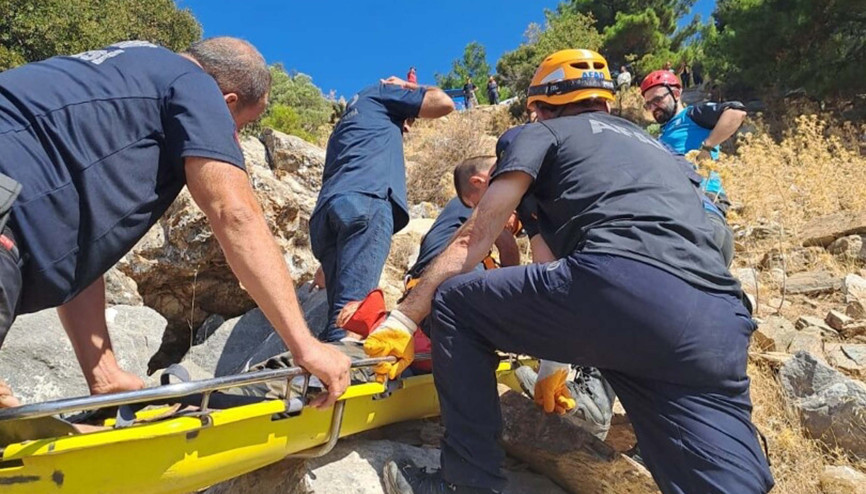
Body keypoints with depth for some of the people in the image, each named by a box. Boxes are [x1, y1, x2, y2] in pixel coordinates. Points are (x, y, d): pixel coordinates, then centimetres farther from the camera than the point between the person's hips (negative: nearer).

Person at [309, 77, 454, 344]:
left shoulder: (345, 123, 43)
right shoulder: (378, 92, 25)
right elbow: (444, 103, 19)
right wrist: (412, 88, 39)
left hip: (325, 210, 7)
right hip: (365, 199, -7)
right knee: (350, 312, -20)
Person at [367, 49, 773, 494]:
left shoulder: (543, 133, 21)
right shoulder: (652, 145, 40)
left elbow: (473, 238, 12)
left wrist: (403, 319, 20)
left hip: (618, 285, -6)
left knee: (454, 303, 13)